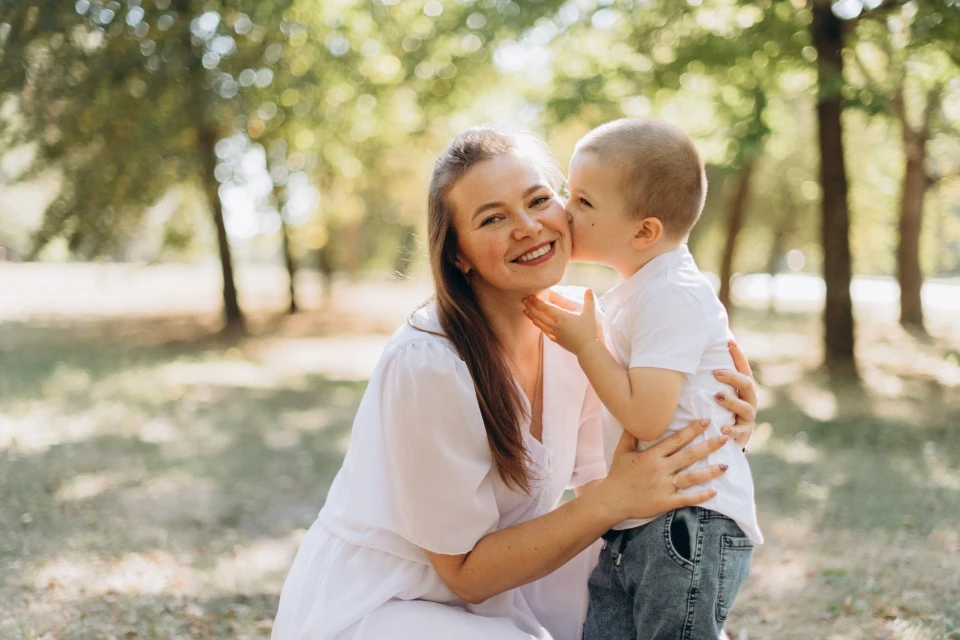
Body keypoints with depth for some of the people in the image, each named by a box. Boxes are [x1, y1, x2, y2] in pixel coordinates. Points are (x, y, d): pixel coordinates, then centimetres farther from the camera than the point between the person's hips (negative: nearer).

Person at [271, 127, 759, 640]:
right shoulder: (426, 364, -27)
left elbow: (594, 481, -2)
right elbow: (465, 571, -20)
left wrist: (711, 436, -17)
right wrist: (613, 500, -29)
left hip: (486, 590, 7)